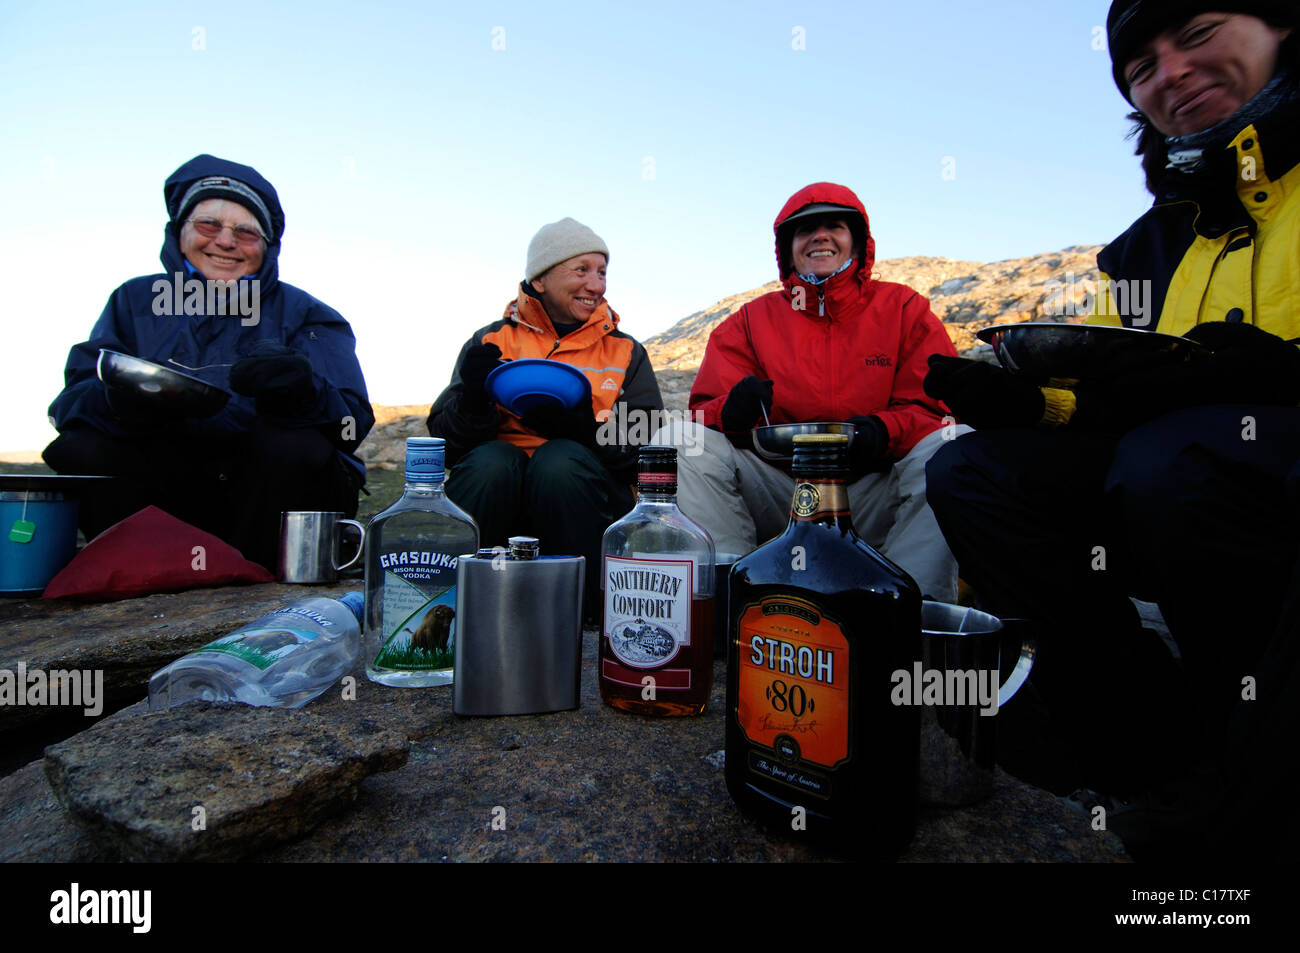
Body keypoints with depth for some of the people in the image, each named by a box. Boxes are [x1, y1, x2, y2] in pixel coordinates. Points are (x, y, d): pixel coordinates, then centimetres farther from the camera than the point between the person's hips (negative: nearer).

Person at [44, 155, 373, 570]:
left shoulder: (304, 314, 4)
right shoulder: (136, 301, 13)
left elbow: (351, 420, -12)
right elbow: (71, 399, 0)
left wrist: (302, 394, -36)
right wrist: (117, 400, -25)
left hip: (268, 490, -2)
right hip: (168, 495, 3)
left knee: (294, 447, -31)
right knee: (77, 450, -20)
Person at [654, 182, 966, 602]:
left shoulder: (903, 308, 11)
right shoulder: (752, 320, 12)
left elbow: (939, 407, 3)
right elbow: (706, 407, 5)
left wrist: (882, 430, -20)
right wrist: (733, 410, -22)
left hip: (875, 498, 0)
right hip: (780, 498, 1)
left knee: (958, 445, -27)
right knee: (677, 440, -19)